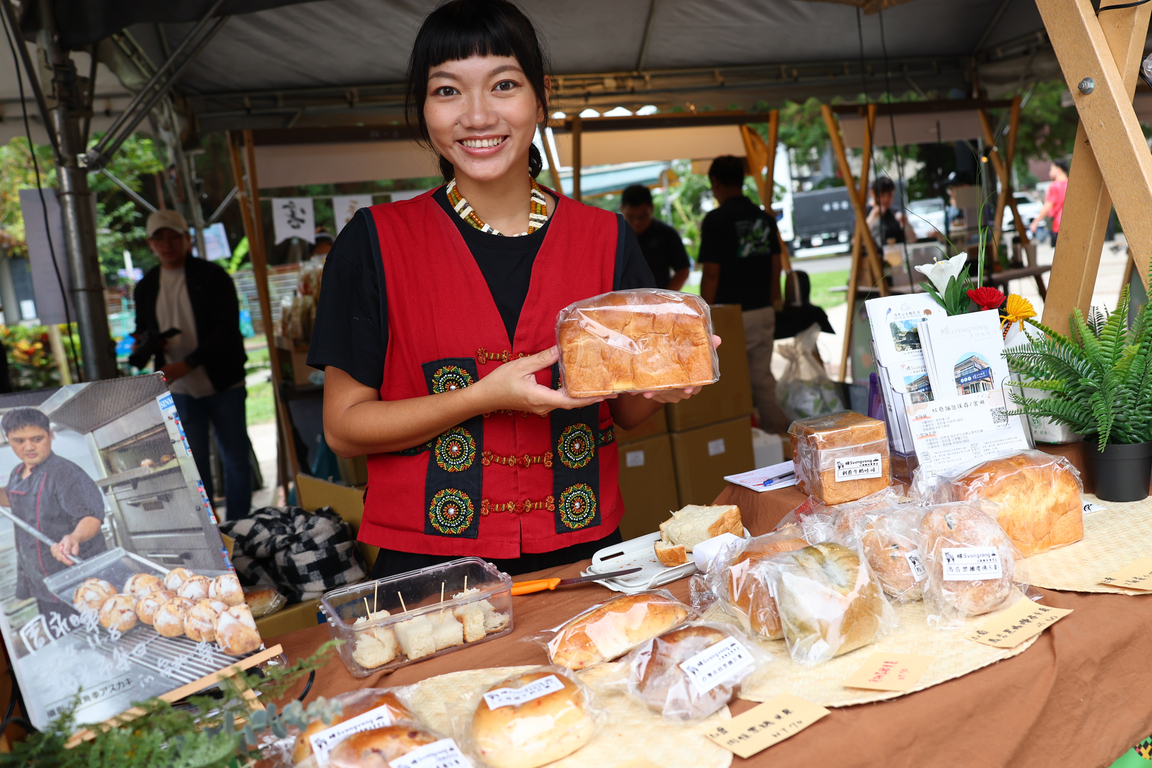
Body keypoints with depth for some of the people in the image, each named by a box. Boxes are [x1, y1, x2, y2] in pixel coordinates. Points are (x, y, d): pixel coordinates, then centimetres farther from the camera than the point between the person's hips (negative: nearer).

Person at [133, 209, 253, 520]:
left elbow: (227, 329, -12)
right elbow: (143, 329, 21)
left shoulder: (212, 276, -4)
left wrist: (186, 364, -21)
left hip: (224, 384, -2)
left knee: (236, 459, 5)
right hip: (179, 390, 3)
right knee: (192, 463, 3)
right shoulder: (146, 287, 8)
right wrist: (142, 345, -5)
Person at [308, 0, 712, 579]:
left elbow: (626, 413, 12)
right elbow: (343, 427, -3)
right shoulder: (376, 241, -2)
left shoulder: (605, 238, 5)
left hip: (582, 553, 2)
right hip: (430, 567, -2)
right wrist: (486, 397, -15)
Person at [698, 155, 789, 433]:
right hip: (764, 313, 7)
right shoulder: (765, 218, 9)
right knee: (763, 382, 13)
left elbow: (711, 275, -13)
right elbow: (775, 268, 12)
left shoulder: (715, 220, -11)